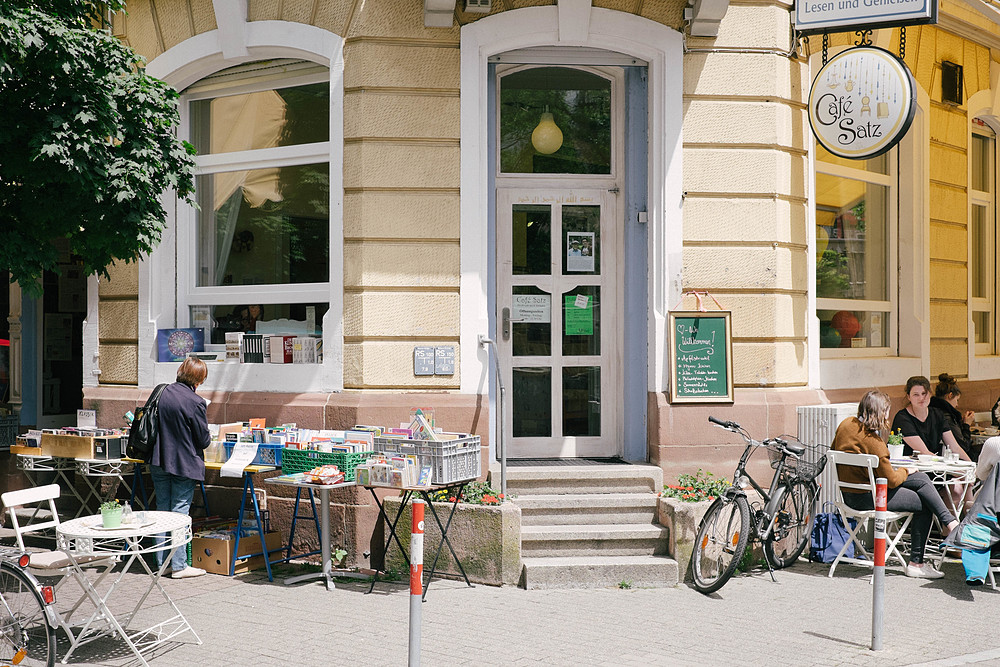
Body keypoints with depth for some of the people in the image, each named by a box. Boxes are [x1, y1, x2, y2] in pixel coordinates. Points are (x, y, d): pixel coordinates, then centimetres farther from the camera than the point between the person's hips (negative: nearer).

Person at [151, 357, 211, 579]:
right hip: (184, 465, -5)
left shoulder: (162, 393, 0)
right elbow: (204, 440, -11)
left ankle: (162, 562, 19)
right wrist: (208, 438, 12)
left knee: (162, 510, 13)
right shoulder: (195, 402, -17)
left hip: (159, 463, 6)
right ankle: (178, 566, 3)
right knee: (180, 512, 0)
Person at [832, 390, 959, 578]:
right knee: (924, 506, 0)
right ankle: (915, 564, 8)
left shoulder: (846, 424, -2)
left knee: (922, 479, 13)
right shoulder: (874, 442, -26)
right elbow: (892, 480, -19)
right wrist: (905, 471, 3)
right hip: (866, 498, -9)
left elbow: (833, 450, 16)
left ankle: (949, 522, 15)